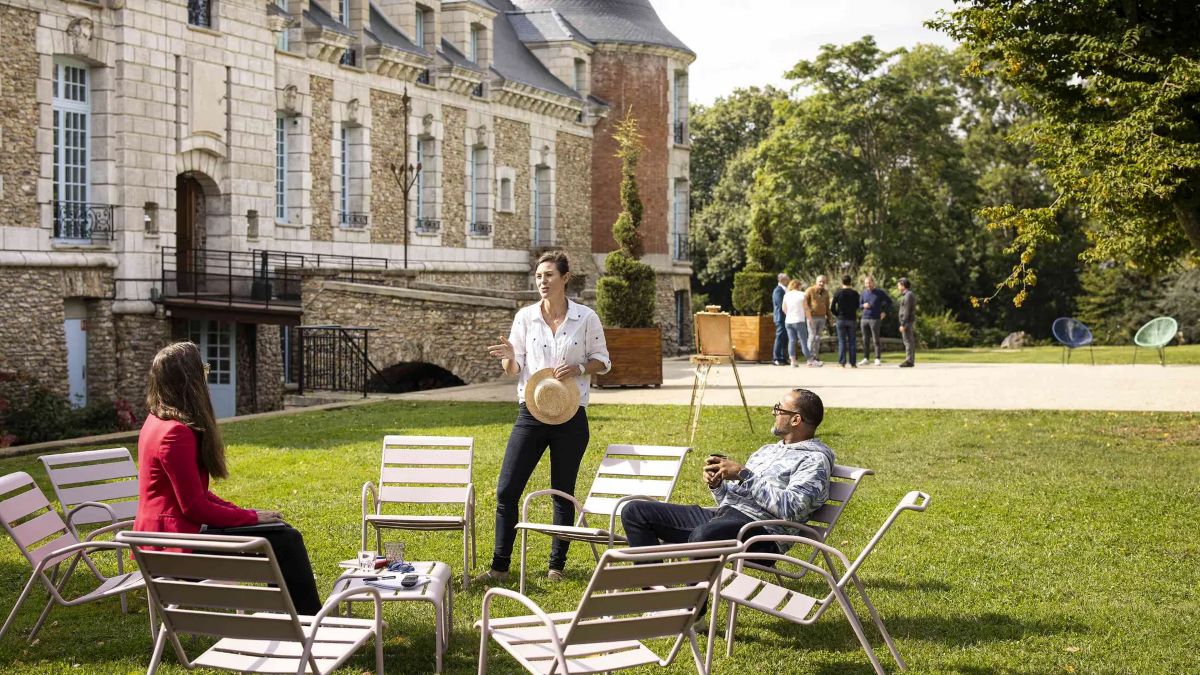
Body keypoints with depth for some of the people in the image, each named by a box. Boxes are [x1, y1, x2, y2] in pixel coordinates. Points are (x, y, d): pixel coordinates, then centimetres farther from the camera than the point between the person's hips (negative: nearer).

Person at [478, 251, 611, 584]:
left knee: (563, 493, 8)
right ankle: (500, 566, 7)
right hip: (531, 413, 2)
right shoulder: (525, 317, 1)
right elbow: (514, 369, 3)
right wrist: (509, 357, -20)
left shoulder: (586, 318, -3)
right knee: (506, 490, -2)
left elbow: (602, 361, 6)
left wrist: (578, 369, -14)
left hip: (570, 416, -1)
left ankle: (557, 565, 21)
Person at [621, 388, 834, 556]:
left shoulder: (815, 459, 0)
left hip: (760, 526, -9)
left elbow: (792, 508, -17)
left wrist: (743, 474, -14)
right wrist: (716, 484, 5)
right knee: (635, 511, -2)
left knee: (703, 535, -43)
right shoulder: (767, 450, 29)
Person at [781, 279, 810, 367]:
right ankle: (809, 360, 5)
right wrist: (809, 318, 7)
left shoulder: (786, 295, 5)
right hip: (799, 321, -4)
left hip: (788, 321, 4)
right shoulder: (801, 295, -7)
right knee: (803, 341, 1)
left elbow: (784, 309, 10)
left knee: (791, 341, 5)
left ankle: (793, 361, 1)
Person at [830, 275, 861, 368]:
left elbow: (832, 308, -6)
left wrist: (838, 314, 9)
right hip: (852, 319, 1)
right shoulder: (855, 293, -1)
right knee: (852, 341, 5)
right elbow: (857, 306, 10)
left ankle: (842, 362, 0)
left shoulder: (837, 293, -5)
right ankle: (853, 362, 3)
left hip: (841, 319, -1)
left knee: (842, 341, 3)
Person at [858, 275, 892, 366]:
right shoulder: (864, 293, 9)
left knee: (876, 340, -4)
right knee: (865, 340, 8)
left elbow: (889, 301, 7)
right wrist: (863, 305, -5)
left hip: (875, 319, -4)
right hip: (864, 319, 4)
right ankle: (866, 358, 15)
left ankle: (878, 359, 1)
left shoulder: (880, 292, -2)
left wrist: (885, 312, -1)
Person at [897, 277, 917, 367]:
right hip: (911, 322, 10)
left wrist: (903, 324, -22)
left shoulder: (908, 295, -16)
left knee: (908, 342, -9)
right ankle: (911, 361, 12)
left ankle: (909, 361, -10)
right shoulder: (910, 294, 17)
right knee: (910, 342, 10)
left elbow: (906, 311, -21)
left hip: (907, 322, -10)